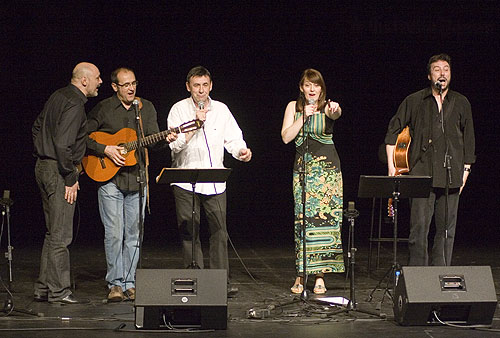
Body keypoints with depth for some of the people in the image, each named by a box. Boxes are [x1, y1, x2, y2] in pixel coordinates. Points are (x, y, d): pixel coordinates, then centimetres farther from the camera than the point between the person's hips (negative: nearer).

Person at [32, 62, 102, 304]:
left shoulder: (59, 96, 14)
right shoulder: (74, 104, -16)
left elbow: (37, 128, 22)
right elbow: (63, 145, -24)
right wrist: (71, 179, -17)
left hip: (44, 167, 10)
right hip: (58, 171, -10)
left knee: (52, 233, 15)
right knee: (60, 236, -5)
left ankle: (43, 288, 19)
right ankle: (58, 291, -2)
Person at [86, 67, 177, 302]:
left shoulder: (146, 108, 11)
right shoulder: (103, 109, 0)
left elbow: (153, 140, 6)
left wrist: (165, 139, -15)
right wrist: (106, 149, -12)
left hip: (137, 179, 3)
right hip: (109, 178, -3)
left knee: (133, 235, 4)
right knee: (114, 233, -7)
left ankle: (129, 283, 11)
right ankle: (115, 284, -1)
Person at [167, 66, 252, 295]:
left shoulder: (221, 110, 10)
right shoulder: (179, 109, 1)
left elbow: (233, 139, 7)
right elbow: (175, 144, -9)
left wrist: (242, 151, -13)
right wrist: (196, 122, -15)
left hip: (214, 181, 2)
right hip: (185, 180, -2)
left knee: (219, 230, -3)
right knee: (189, 232, -1)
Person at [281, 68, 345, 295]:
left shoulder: (328, 107, 2)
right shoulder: (293, 107, 8)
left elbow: (337, 114, -23)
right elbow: (286, 137, -1)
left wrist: (335, 110, -47)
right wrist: (304, 117, -9)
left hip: (327, 169, -1)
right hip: (302, 169, 1)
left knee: (326, 219, -5)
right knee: (303, 220, -5)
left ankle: (320, 277, -1)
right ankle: (300, 275, 0)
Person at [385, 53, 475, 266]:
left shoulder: (461, 103, 10)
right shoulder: (414, 101, 5)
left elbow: (468, 139, 17)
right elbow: (393, 131, 10)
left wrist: (466, 169, 11)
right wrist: (391, 165, 4)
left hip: (451, 175, 2)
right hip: (422, 173, -2)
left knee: (446, 229, 3)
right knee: (419, 227, -8)